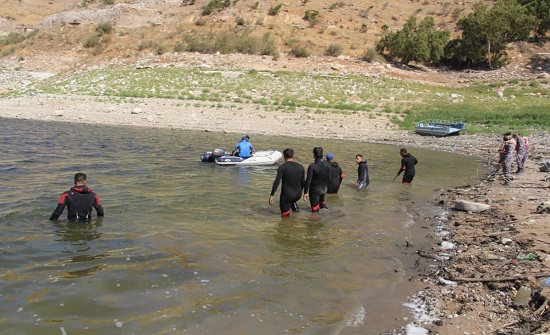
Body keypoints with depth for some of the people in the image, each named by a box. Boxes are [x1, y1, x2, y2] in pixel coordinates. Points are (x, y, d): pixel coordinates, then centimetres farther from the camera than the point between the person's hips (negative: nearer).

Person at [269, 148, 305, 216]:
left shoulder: (282, 167, -13)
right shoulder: (300, 167, 1)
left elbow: (277, 182, -17)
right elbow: (303, 182, 7)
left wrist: (271, 195, -11)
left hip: (286, 195, -4)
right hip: (298, 195, 4)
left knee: (285, 215, 11)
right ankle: (294, 206, 19)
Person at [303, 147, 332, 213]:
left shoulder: (312, 166, -24)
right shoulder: (328, 165, -7)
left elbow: (308, 180, -23)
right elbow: (329, 178, 3)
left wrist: (305, 192, -16)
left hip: (314, 190, -6)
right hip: (324, 189, 6)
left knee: (315, 210, 6)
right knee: (321, 200, 34)